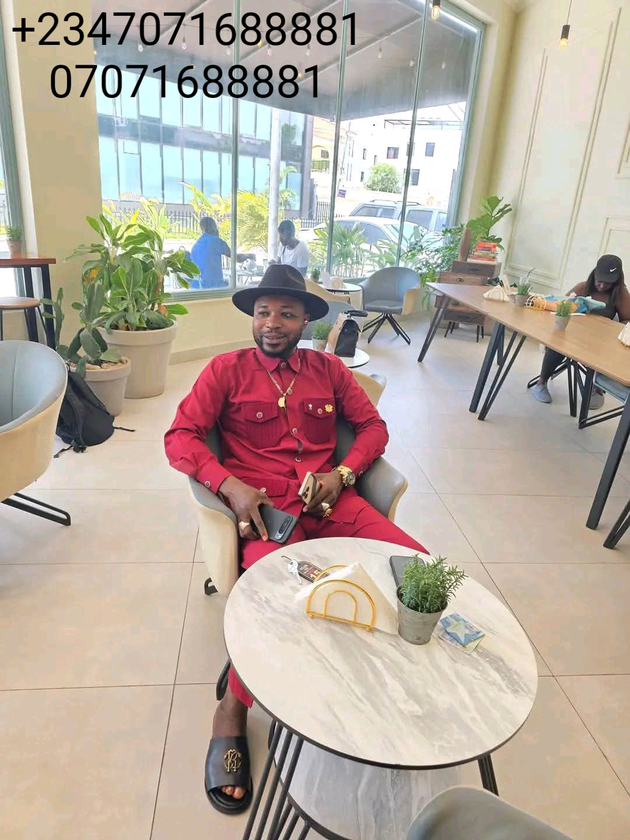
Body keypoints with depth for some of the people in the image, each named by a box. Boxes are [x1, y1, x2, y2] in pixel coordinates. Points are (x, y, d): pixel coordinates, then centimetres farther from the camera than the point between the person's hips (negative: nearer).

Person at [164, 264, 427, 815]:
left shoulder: (329, 370, 17)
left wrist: (342, 474, -4)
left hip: (330, 501, 4)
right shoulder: (227, 370, 8)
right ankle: (232, 713, -5)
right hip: (263, 506, -3)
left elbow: (373, 425, 16)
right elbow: (181, 436, 1)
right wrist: (229, 485, -15)